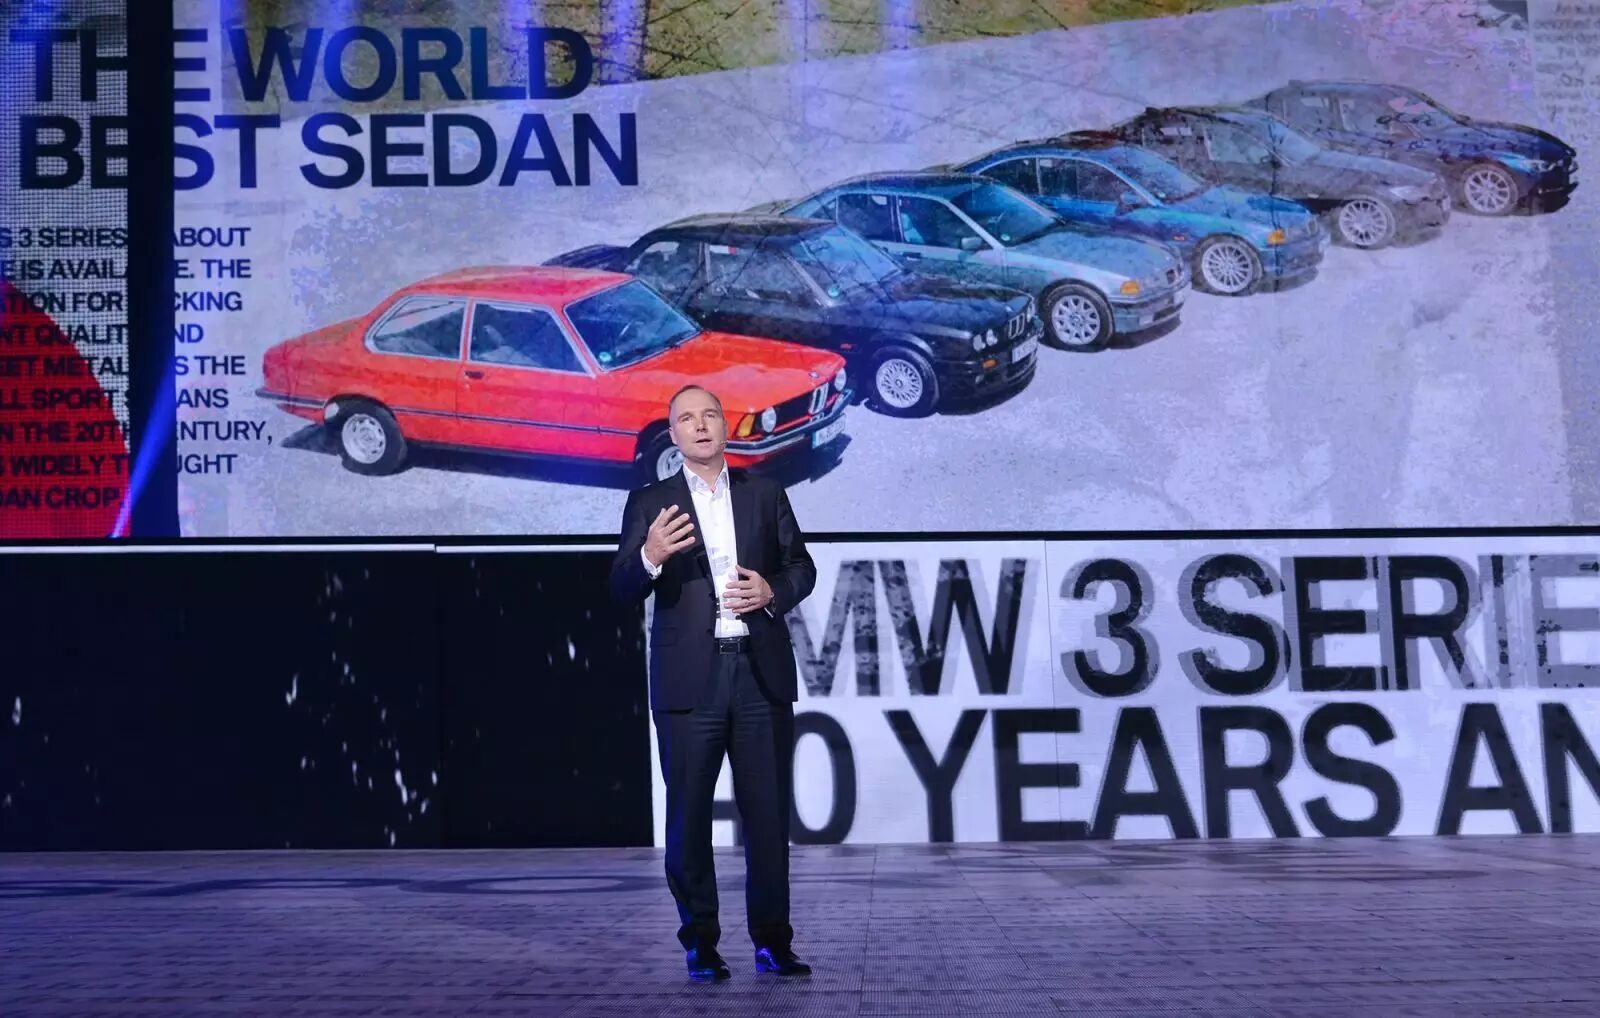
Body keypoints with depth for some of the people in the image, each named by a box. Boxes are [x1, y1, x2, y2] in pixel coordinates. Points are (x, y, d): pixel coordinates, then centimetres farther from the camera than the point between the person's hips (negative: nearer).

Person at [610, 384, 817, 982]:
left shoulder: (765, 494, 11)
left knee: (769, 813, 4)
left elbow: (801, 567, 14)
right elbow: (622, 590, -3)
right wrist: (649, 558, -24)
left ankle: (772, 940, 13)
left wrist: (774, 590, -8)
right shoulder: (650, 502, 4)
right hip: (688, 679, -1)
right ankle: (700, 943, 13)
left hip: (761, 672, 2)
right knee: (689, 816, 3)